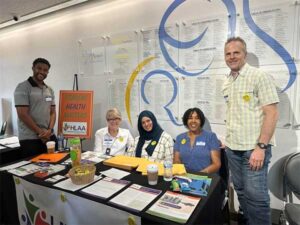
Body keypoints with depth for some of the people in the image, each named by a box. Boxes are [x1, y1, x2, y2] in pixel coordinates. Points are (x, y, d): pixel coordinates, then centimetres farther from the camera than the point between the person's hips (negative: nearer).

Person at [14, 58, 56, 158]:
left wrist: (49, 130, -7)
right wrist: (40, 132, -13)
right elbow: (22, 114, -13)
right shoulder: (22, 87, -6)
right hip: (30, 139, -5)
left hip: (49, 137, 5)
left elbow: (53, 112, 9)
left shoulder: (49, 90, 10)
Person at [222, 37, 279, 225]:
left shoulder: (260, 77, -7)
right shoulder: (227, 83, 11)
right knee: (242, 192, 15)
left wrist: (261, 147, -18)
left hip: (254, 147, -6)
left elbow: (272, 114, -13)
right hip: (233, 148, 6)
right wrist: (228, 139, 13)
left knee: (255, 195, 0)